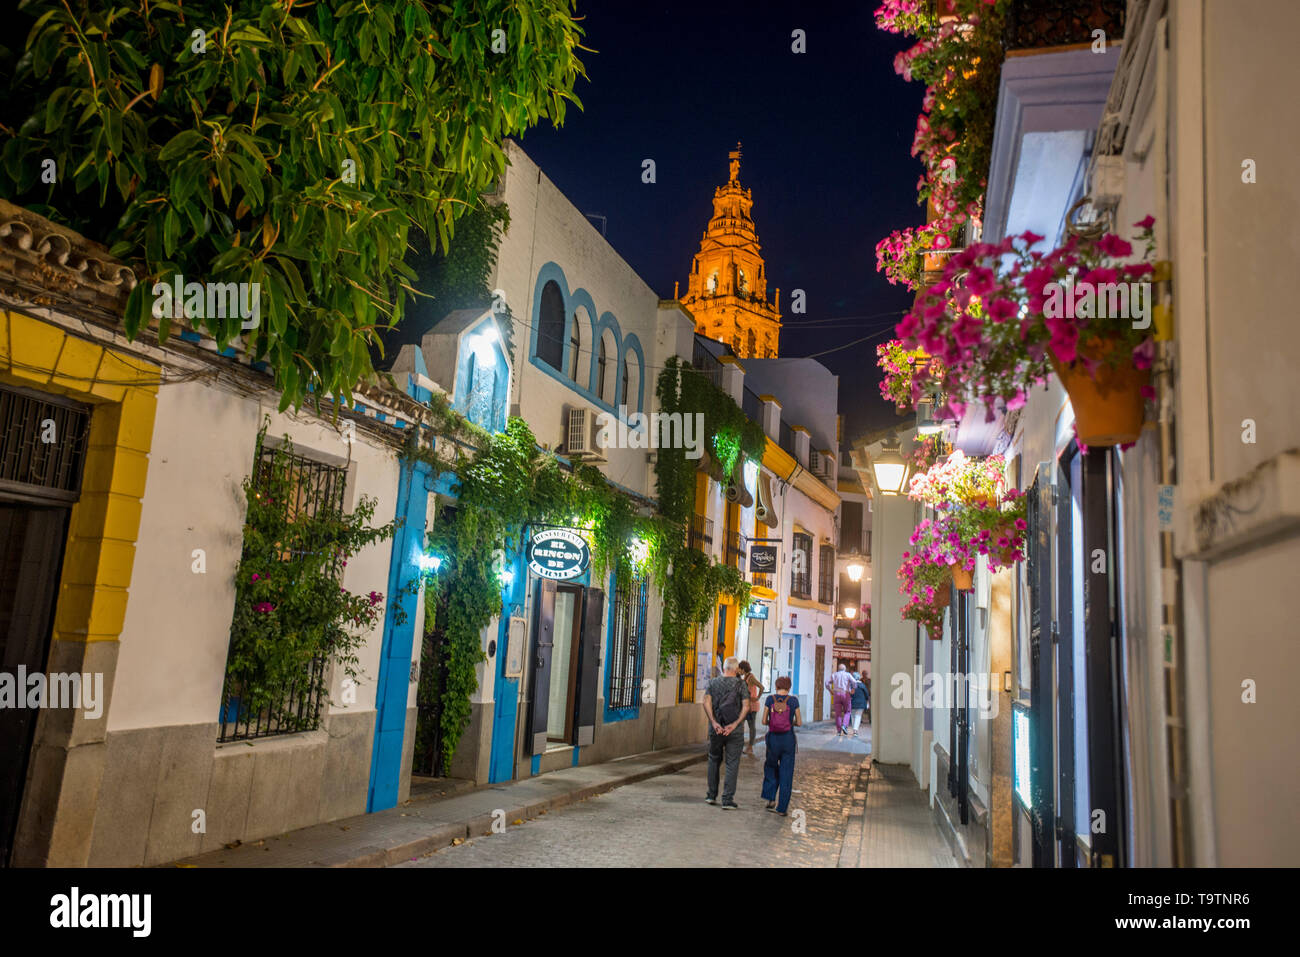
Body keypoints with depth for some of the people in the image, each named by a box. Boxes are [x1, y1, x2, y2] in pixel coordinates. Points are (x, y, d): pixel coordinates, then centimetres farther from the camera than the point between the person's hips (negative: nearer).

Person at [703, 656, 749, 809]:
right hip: (734, 731, -2)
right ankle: (728, 799, -1)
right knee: (732, 764, 3)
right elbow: (746, 707, -10)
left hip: (716, 729, 2)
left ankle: (711, 795, 23)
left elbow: (707, 703, -7)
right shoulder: (741, 684, -2)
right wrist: (735, 724, -13)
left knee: (714, 760, 18)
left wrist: (714, 722, -12)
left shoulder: (713, 682, 4)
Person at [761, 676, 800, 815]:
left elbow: (764, 721, -3)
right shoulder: (793, 700, -4)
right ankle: (782, 808, 9)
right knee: (786, 774, 8)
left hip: (773, 738, 1)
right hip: (788, 739, -1)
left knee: (771, 767, 24)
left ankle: (770, 798, 14)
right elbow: (798, 722, -2)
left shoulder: (770, 699, -3)